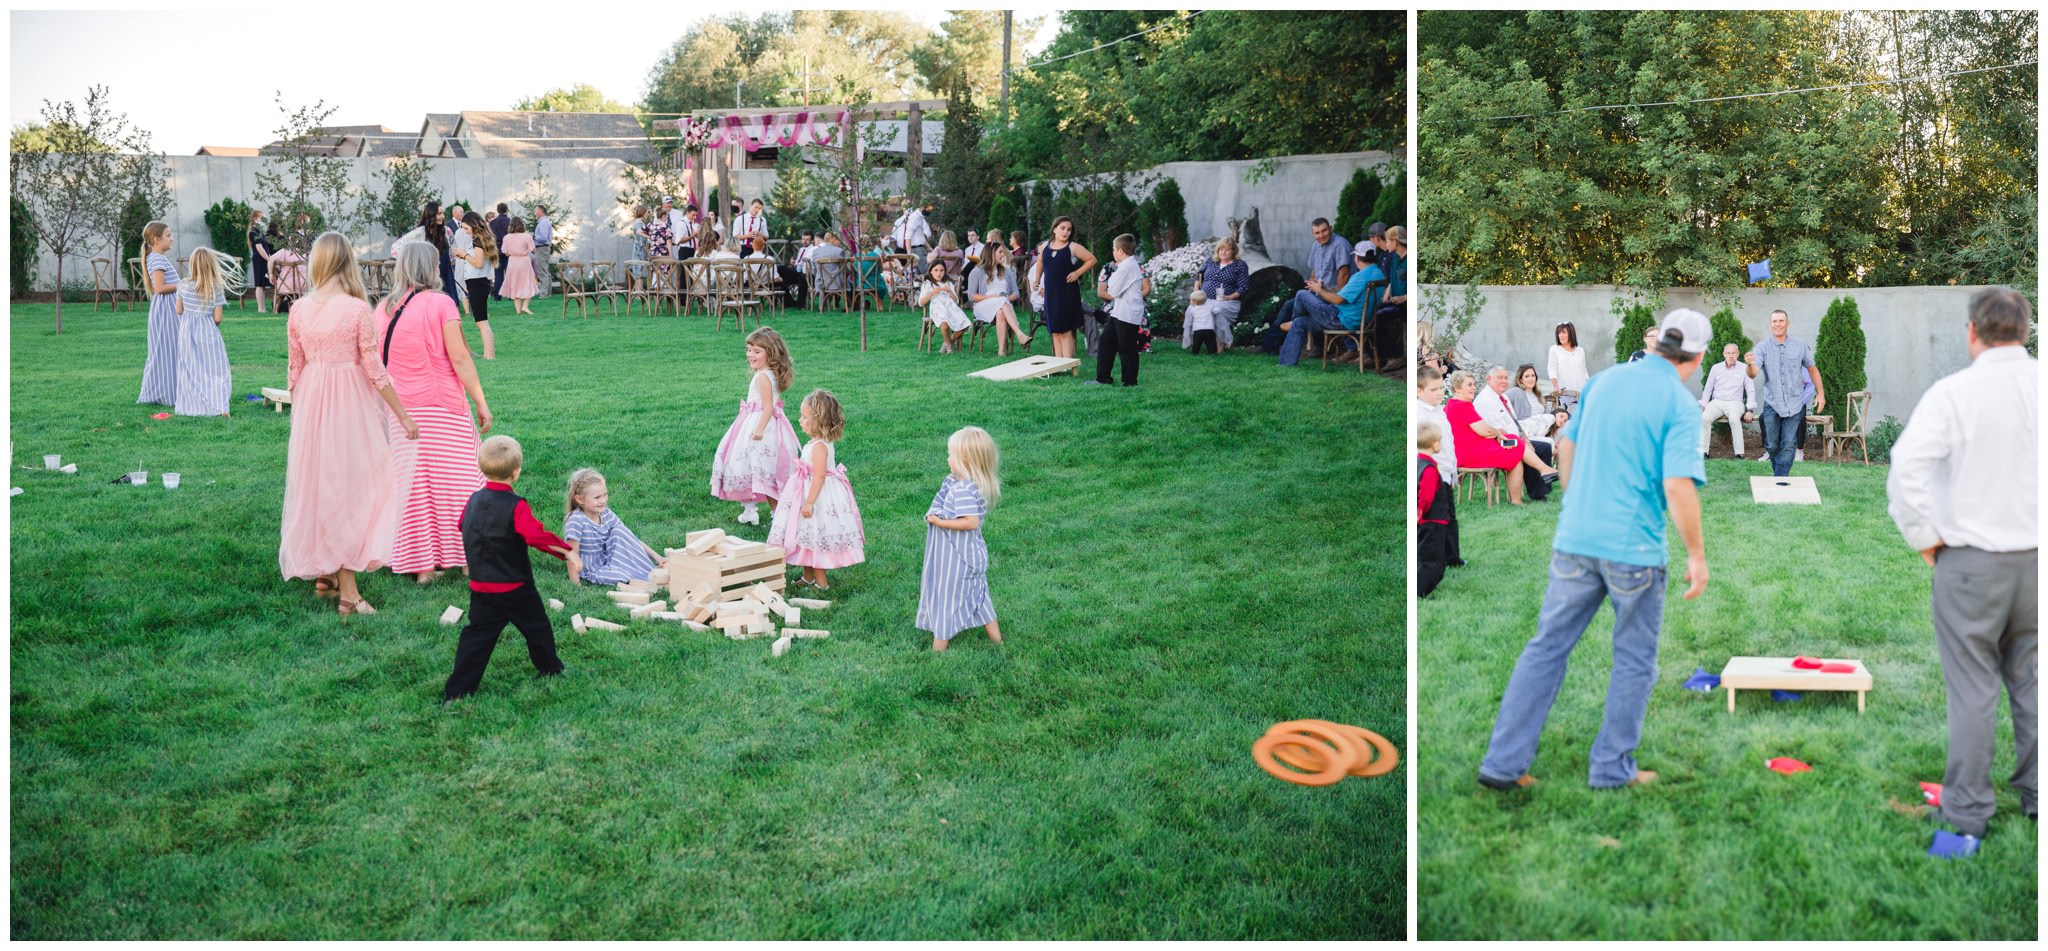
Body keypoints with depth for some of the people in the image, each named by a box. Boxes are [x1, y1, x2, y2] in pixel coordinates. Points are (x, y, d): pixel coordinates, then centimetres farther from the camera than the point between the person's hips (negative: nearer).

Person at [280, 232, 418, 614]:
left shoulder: (298, 310, 1)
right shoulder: (357, 309, -12)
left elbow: (294, 370, 7)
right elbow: (375, 370, -11)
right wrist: (403, 415, -3)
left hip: (310, 404, 5)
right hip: (349, 402, -4)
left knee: (318, 485, 17)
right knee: (349, 486, 3)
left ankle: (325, 574, 30)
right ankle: (347, 589, 4)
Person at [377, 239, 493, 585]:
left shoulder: (383, 309, 6)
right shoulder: (440, 303, -8)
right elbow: (460, 360, -11)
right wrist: (481, 402, -6)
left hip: (399, 410, 4)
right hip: (442, 410, -4)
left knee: (413, 488, 8)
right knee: (455, 481, 5)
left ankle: (421, 564, 12)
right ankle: (468, 557, 11)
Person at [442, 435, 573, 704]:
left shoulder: (473, 500, 2)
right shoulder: (516, 506, -19)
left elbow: (463, 528, 18)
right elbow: (536, 535, -29)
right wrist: (566, 549, -19)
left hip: (480, 588, 5)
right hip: (515, 588, -5)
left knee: (477, 636, 8)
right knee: (537, 628, 16)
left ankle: (456, 692, 4)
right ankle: (551, 670, 33)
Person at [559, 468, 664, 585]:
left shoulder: (606, 514, -4)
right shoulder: (576, 521, -22)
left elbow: (631, 539, 0)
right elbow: (572, 556, -20)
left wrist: (657, 557, -8)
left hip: (608, 560, 6)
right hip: (592, 571, -6)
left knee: (620, 531, -16)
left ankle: (653, 572, -15)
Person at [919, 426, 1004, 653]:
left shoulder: (962, 489, -29)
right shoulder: (975, 484, -1)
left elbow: (971, 522, -35)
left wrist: (939, 521, -27)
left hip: (954, 557, -9)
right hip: (972, 554, 9)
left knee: (945, 594, 5)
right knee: (975, 591, 23)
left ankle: (939, 645, 15)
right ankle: (995, 636, 34)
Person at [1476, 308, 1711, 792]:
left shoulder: (1604, 380, 7)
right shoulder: (1679, 402, -10)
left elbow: (1566, 446, 16)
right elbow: (1678, 485, -18)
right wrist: (1697, 554, -8)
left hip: (1575, 539, 5)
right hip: (1636, 549, -4)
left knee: (1547, 646, 9)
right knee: (1635, 661, 13)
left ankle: (1504, 762, 6)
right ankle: (1612, 767, 20)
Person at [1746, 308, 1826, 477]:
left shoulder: (1800, 346, 0)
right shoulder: (1762, 347, -5)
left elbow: (1812, 369, 13)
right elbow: (1753, 374, -19)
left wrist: (1820, 393, 6)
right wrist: (1750, 365, -43)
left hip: (1794, 405, 0)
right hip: (1772, 405, 0)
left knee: (1789, 446, -5)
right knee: (1772, 445, 6)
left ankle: (1779, 480, -3)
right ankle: (1778, 472, 31)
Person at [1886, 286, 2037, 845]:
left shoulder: (1953, 393, -13)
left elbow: (1906, 467, -21)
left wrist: (1924, 538, -8)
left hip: (1971, 559, -4)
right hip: (2035, 558, 4)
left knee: (1972, 688, 4)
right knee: (2031, 683, 17)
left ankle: (1967, 810, 13)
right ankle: (2035, 795, 30)